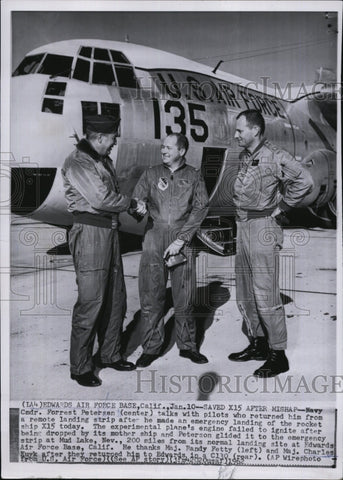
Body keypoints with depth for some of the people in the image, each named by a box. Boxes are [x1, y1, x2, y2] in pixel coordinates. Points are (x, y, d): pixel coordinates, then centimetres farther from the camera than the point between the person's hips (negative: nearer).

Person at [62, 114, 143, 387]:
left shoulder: (103, 160, 16)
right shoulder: (77, 163, -13)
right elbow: (101, 199, -20)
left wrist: (130, 204, -4)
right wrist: (130, 203, -5)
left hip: (110, 230, 9)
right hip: (90, 233, -9)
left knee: (115, 299, 15)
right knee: (90, 303, -5)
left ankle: (109, 355, 30)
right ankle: (80, 368, 9)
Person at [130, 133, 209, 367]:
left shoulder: (194, 176, 7)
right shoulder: (151, 174, 12)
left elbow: (201, 208, -1)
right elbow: (135, 202, 10)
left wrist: (181, 239, -10)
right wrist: (138, 208, -17)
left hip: (182, 238, -1)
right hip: (154, 236, 1)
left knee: (184, 296, 2)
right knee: (151, 296, 1)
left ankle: (187, 345, 17)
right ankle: (152, 346, 14)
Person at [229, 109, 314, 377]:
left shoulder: (274, 157, -12)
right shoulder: (244, 157, 12)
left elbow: (304, 181, -22)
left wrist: (281, 207, -12)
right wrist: (242, 219, 12)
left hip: (263, 228, -8)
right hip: (243, 228, 9)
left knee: (265, 294, -5)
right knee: (245, 294, 14)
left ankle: (278, 355, 7)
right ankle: (258, 344, 28)